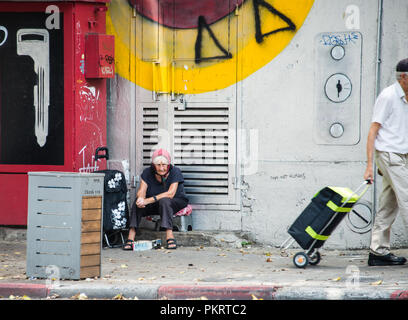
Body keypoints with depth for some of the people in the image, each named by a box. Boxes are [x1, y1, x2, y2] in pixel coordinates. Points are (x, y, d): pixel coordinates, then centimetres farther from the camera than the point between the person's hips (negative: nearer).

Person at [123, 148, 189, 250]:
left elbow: (170, 193, -29)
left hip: (175, 203, -3)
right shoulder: (147, 173, -7)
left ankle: (170, 237, -44)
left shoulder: (175, 172, -17)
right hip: (155, 206, 3)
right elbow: (141, 191, -15)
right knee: (138, 202, -25)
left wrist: (148, 200, -39)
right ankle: (130, 238, -31)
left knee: (164, 201, -36)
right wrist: (141, 198, -43)